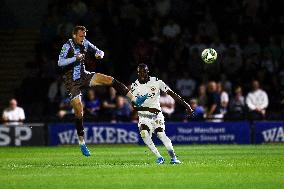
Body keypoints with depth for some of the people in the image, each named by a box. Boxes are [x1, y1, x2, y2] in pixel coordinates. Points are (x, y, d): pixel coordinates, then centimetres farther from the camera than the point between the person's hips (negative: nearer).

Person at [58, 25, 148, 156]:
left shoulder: (85, 43, 1)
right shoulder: (68, 46, -15)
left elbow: (98, 51, 10)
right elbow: (60, 62, -26)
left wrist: (100, 54, -14)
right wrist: (75, 58, -37)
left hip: (83, 76, 5)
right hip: (72, 81, -5)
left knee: (110, 80, -11)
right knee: (79, 112, -8)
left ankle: (135, 100, -8)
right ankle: (81, 142, 4)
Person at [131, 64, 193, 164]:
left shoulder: (156, 82, -8)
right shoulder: (134, 87, -6)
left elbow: (171, 93, -9)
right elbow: (134, 106, -10)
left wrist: (185, 104, -15)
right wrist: (148, 109, -26)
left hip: (157, 115, -1)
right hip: (144, 116, 1)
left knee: (161, 134, -22)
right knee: (144, 134, -25)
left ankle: (173, 157, -9)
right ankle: (159, 157, -13)